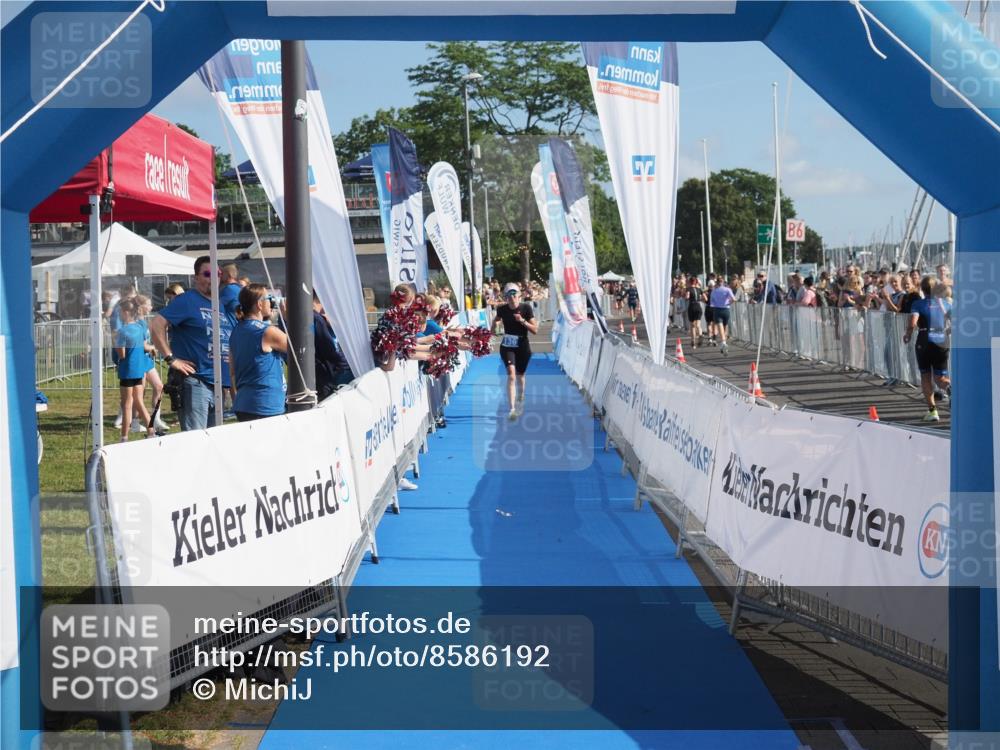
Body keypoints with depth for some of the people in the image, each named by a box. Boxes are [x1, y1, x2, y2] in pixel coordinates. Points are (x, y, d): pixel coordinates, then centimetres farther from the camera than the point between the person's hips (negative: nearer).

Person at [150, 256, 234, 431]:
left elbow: (232, 342, 30)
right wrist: (171, 359, -16)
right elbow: (156, 325, -14)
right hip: (195, 382, -8)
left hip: (220, 383, 8)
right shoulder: (188, 300, -5)